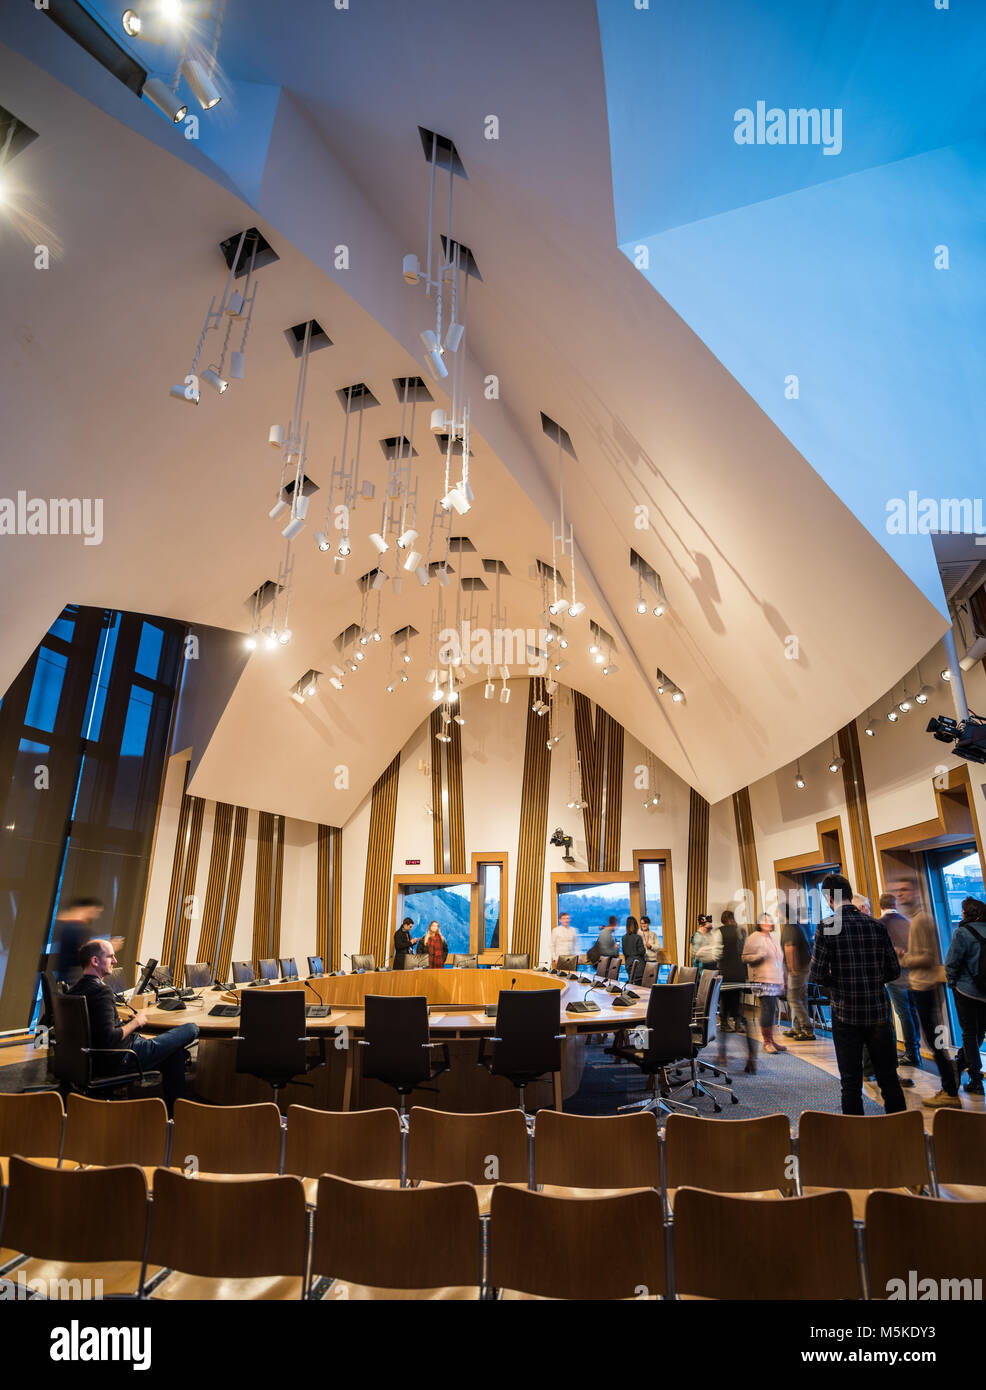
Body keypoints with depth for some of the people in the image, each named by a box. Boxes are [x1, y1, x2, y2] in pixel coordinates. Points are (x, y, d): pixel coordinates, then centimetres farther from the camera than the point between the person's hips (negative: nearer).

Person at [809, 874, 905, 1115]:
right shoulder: (876, 926, -2)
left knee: (851, 1082, 7)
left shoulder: (827, 928, -13)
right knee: (889, 1078, 17)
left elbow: (816, 976, -14)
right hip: (878, 1012, 3)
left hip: (846, 1014, -3)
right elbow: (894, 970, 3)